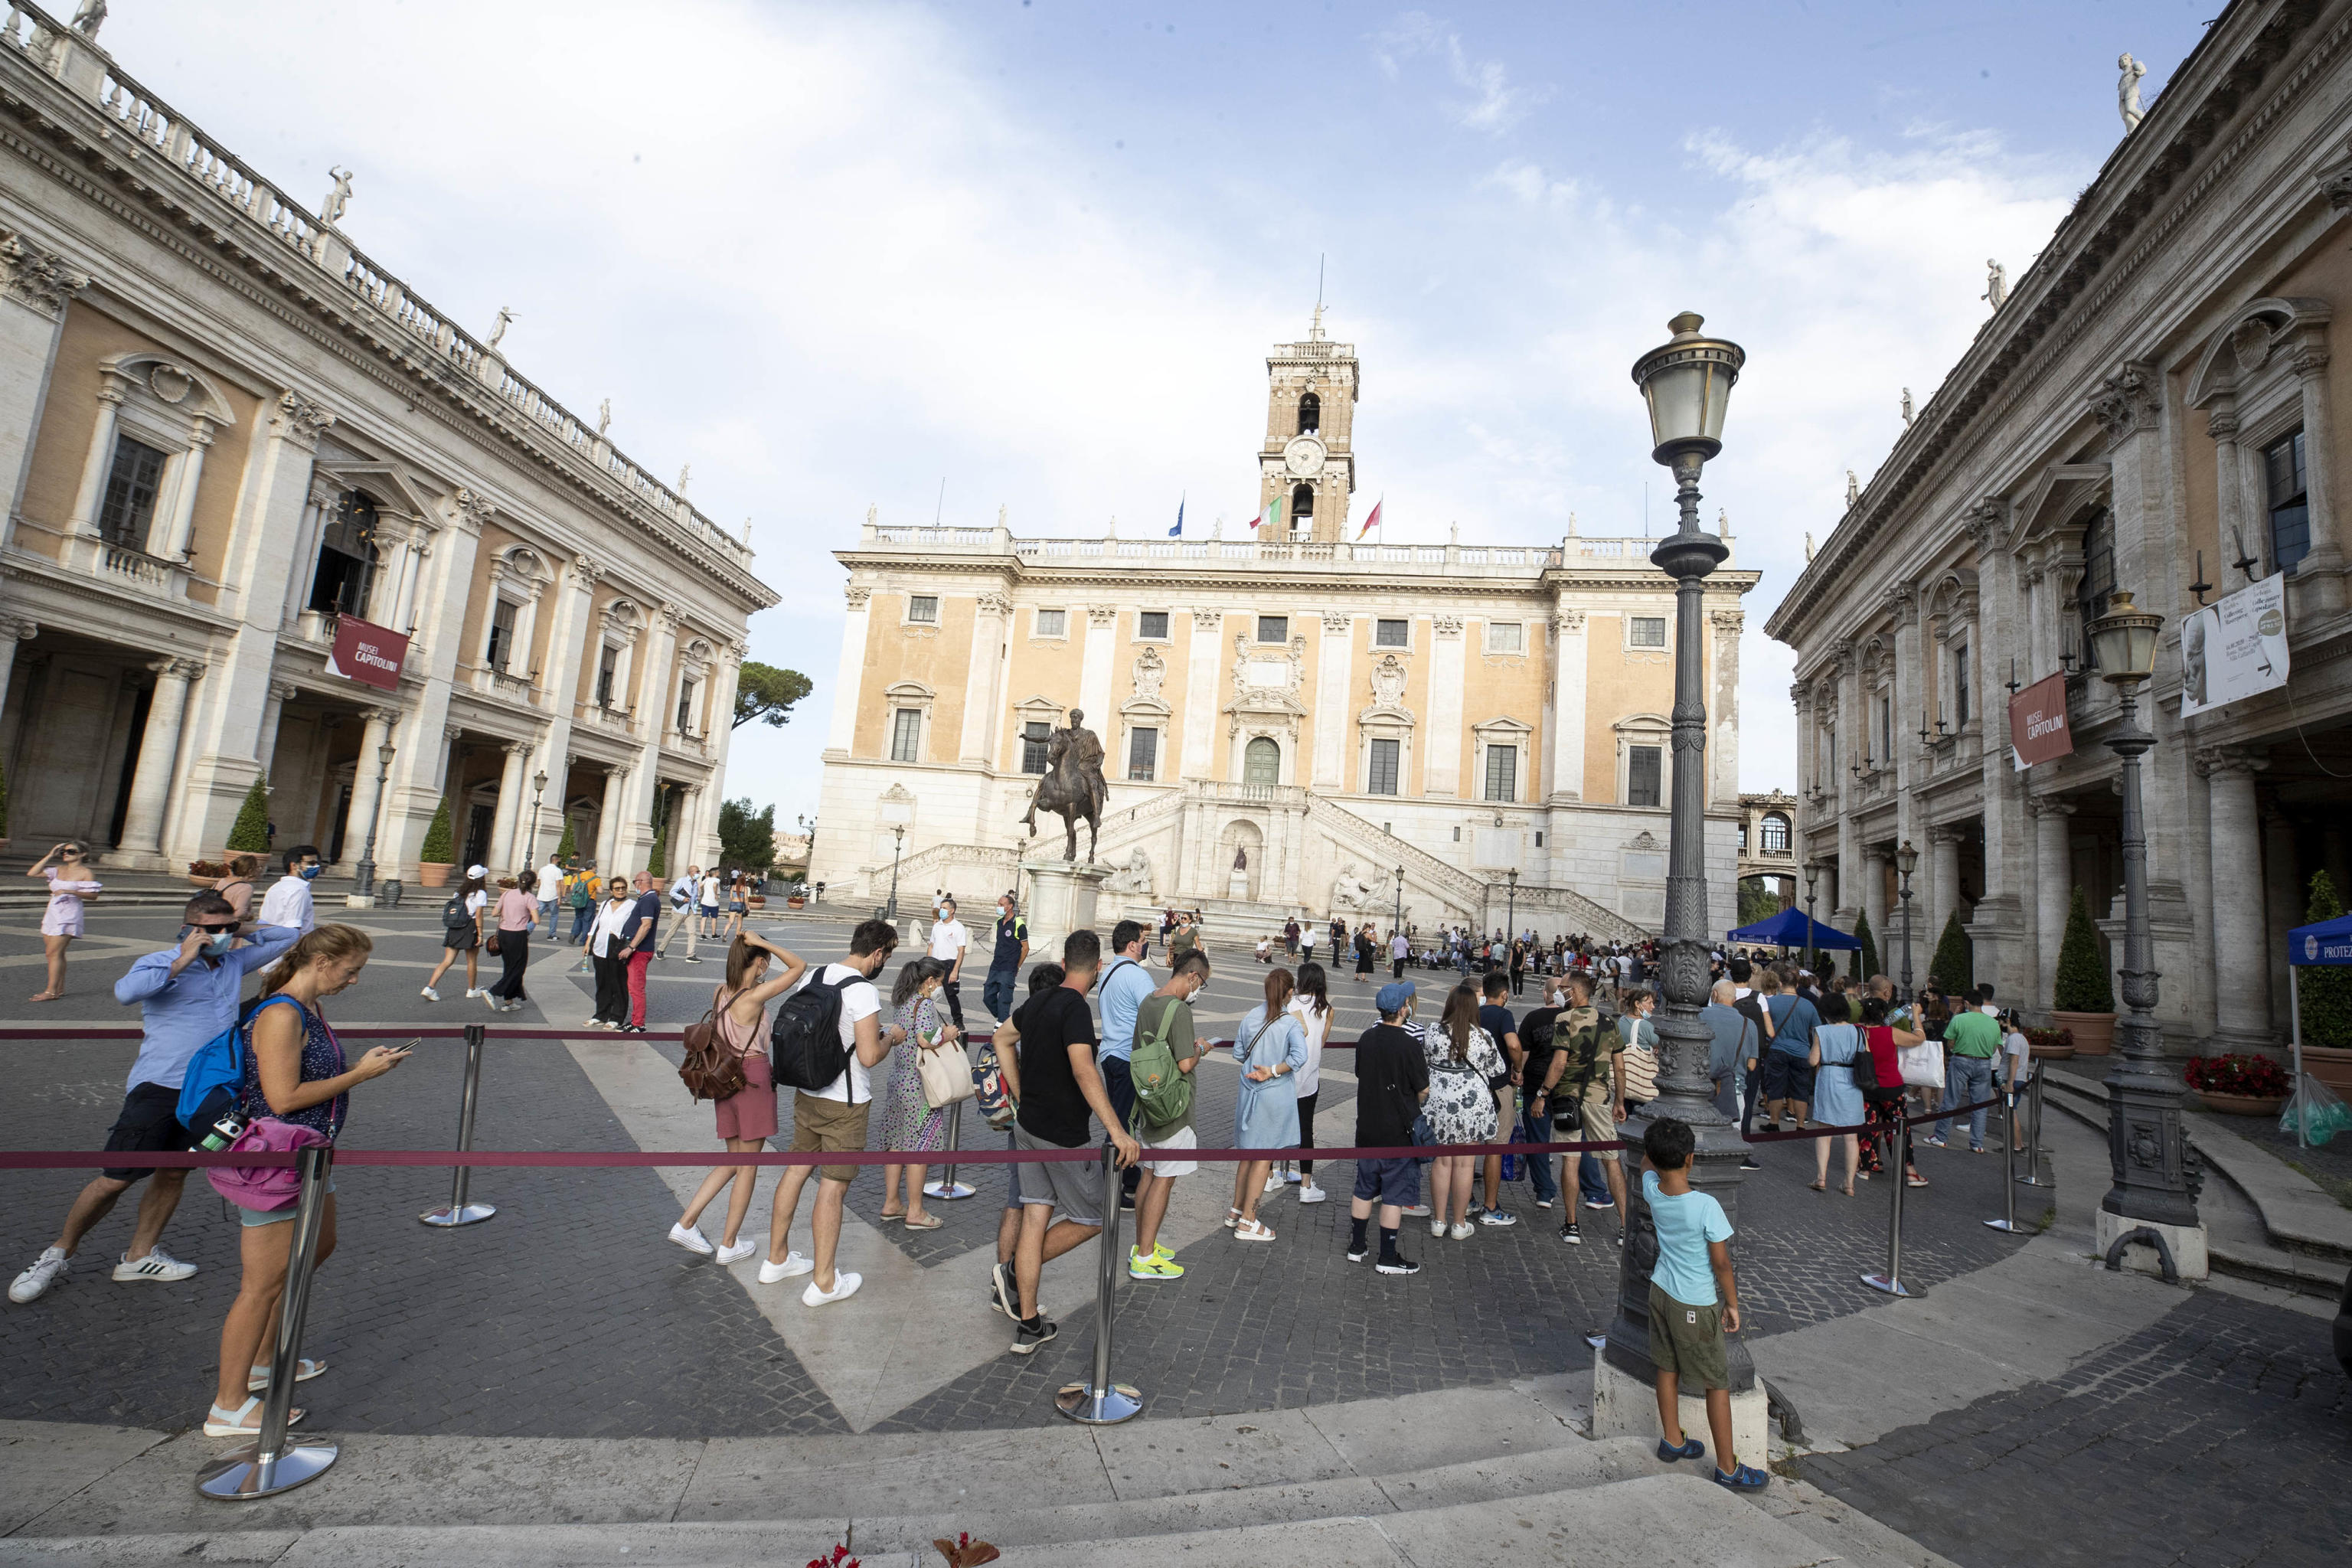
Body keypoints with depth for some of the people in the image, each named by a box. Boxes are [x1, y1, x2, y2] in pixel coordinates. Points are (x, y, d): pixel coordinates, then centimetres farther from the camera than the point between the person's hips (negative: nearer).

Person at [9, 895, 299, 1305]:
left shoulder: (234, 962, 9)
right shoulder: (161, 963, -7)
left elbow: (286, 937, 18)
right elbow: (126, 991, -28)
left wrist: (240, 932, 5)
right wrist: (182, 960, -23)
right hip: (158, 1088, -5)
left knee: (174, 1173, 12)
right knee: (116, 1179, 0)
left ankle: (140, 1256, 25)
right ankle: (59, 1252, 22)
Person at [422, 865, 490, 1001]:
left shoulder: (460, 891, 13)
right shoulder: (480, 894, -8)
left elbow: (452, 907, 13)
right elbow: (478, 915, -13)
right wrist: (480, 934, -11)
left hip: (453, 929, 6)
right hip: (469, 929, -6)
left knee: (447, 961, 6)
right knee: (472, 960, 10)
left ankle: (429, 987, -7)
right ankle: (472, 990, 22)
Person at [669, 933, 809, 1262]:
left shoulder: (719, 992, 1)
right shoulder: (755, 996, -20)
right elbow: (800, 966, -18)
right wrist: (762, 942, -18)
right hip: (754, 1079, -7)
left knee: (733, 1160, 21)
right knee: (748, 1165, 7)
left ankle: (686, 1223, 18)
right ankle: (729, 1245, 17)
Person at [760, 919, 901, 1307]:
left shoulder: (811, 977, 2)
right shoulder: (863, 992, -22)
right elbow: (869, 1056, -25)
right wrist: (889, 1039, -6)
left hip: (807, 1094, 8)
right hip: (845, 1103, -7)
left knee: (796, 1170, 19)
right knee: (832, 1187, 3)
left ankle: (776, 1259, 34)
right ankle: (823, 1283, 14)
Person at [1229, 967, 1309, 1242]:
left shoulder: (1251, 1017, -1)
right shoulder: (1291, 1023, -14)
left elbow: (1238, 1053, 6)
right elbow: (1299, 1056, -29)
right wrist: (1273, 1071, -21)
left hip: (1248, 1091, 5)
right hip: (1275, 1095, -5)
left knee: (1248, 1152, 20)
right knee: (1264, 1157, 4)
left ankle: (1237, 1210, 30)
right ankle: (1247, 1222, 10)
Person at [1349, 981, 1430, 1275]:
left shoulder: (1366, 1038, -1)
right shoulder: (1409, 1044, -19)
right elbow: (1423, 1090, -11)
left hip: (1367, 1127, 6)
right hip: (1398, 1131, -6)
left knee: (1365, 1187, 18)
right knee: (1395, 1192, 5)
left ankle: (1357, 1245, 27)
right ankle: (1388, 1257, 12)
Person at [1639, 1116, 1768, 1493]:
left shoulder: (1651, 1191, -12)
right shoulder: (1706, 1207, -27)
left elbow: (1649, 1165, 15)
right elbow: (1721, 1263, -16)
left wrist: (1657, 1142, 21)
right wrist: (1732, 1304, -2)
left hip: (1661, 1292, 6)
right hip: (1695, 1306, -6)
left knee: (1668, 1370, 20)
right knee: (1718, 1383, 10)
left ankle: (1672, 1441, 36)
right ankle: (1728, 1468, 19)